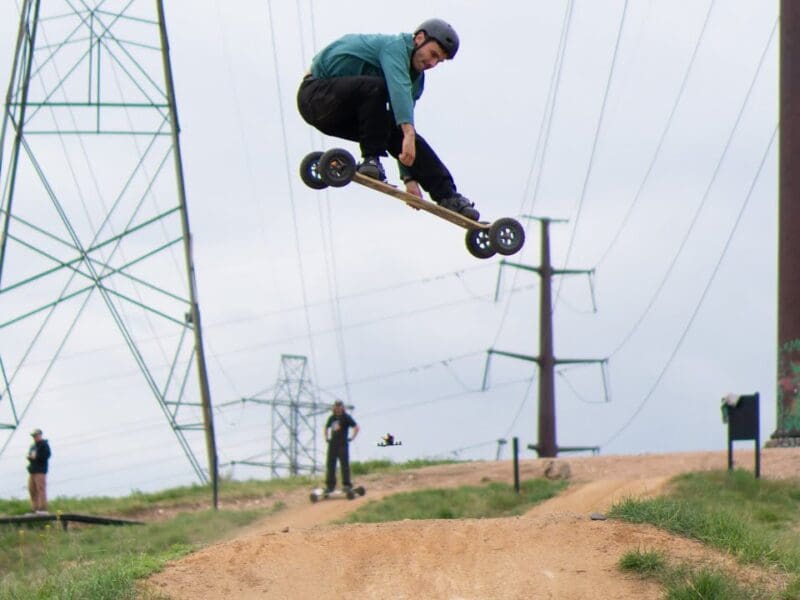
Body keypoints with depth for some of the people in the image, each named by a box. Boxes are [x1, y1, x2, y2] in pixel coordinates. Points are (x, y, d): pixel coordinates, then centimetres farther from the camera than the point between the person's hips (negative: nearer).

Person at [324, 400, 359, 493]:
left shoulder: (346, 417, -2)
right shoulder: (332, 418, 15)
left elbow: (356, 427, -7)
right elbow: (326, 428, 33)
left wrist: (352, 438, -9)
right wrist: (326, 438, 21)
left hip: (343, 444, -6)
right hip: (332, 444, 6)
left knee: (344, 464, -6)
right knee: (330, 464, 3)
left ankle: (347, 484, -3)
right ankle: (330, 485, 7)